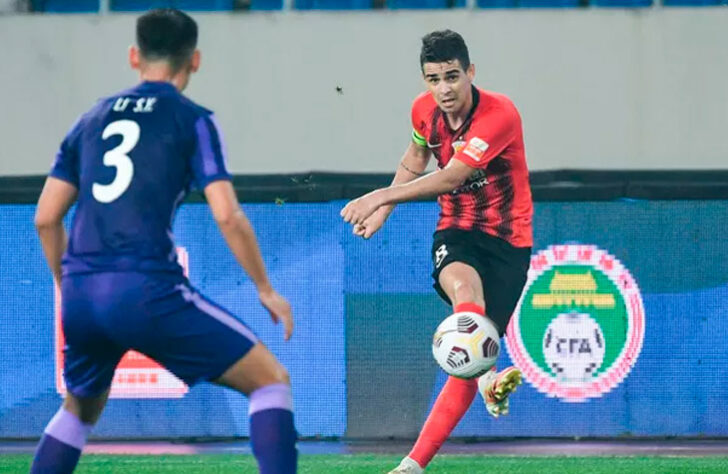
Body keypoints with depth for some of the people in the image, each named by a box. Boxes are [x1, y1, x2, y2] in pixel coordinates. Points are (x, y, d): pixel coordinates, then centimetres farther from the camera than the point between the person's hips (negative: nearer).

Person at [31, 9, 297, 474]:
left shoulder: (92, 119, 19)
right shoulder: (193, 120, 4)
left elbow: (46, 218, 17)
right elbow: (227, 215, -5)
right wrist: (266, 290, 6)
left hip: (81, 293, 5)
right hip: (147, 290, -5)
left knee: (81, 409, 31)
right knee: (271, 380, 4)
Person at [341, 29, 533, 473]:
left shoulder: (500, 114, -22)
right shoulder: (425, 110, -2)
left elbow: (450, 178, -31)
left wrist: (381, 197, -36)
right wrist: (383, 211, 15)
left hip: (507, 240, -3)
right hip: (456, 232, 3)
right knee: (463, 286, -36)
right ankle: (487, 381, -58)